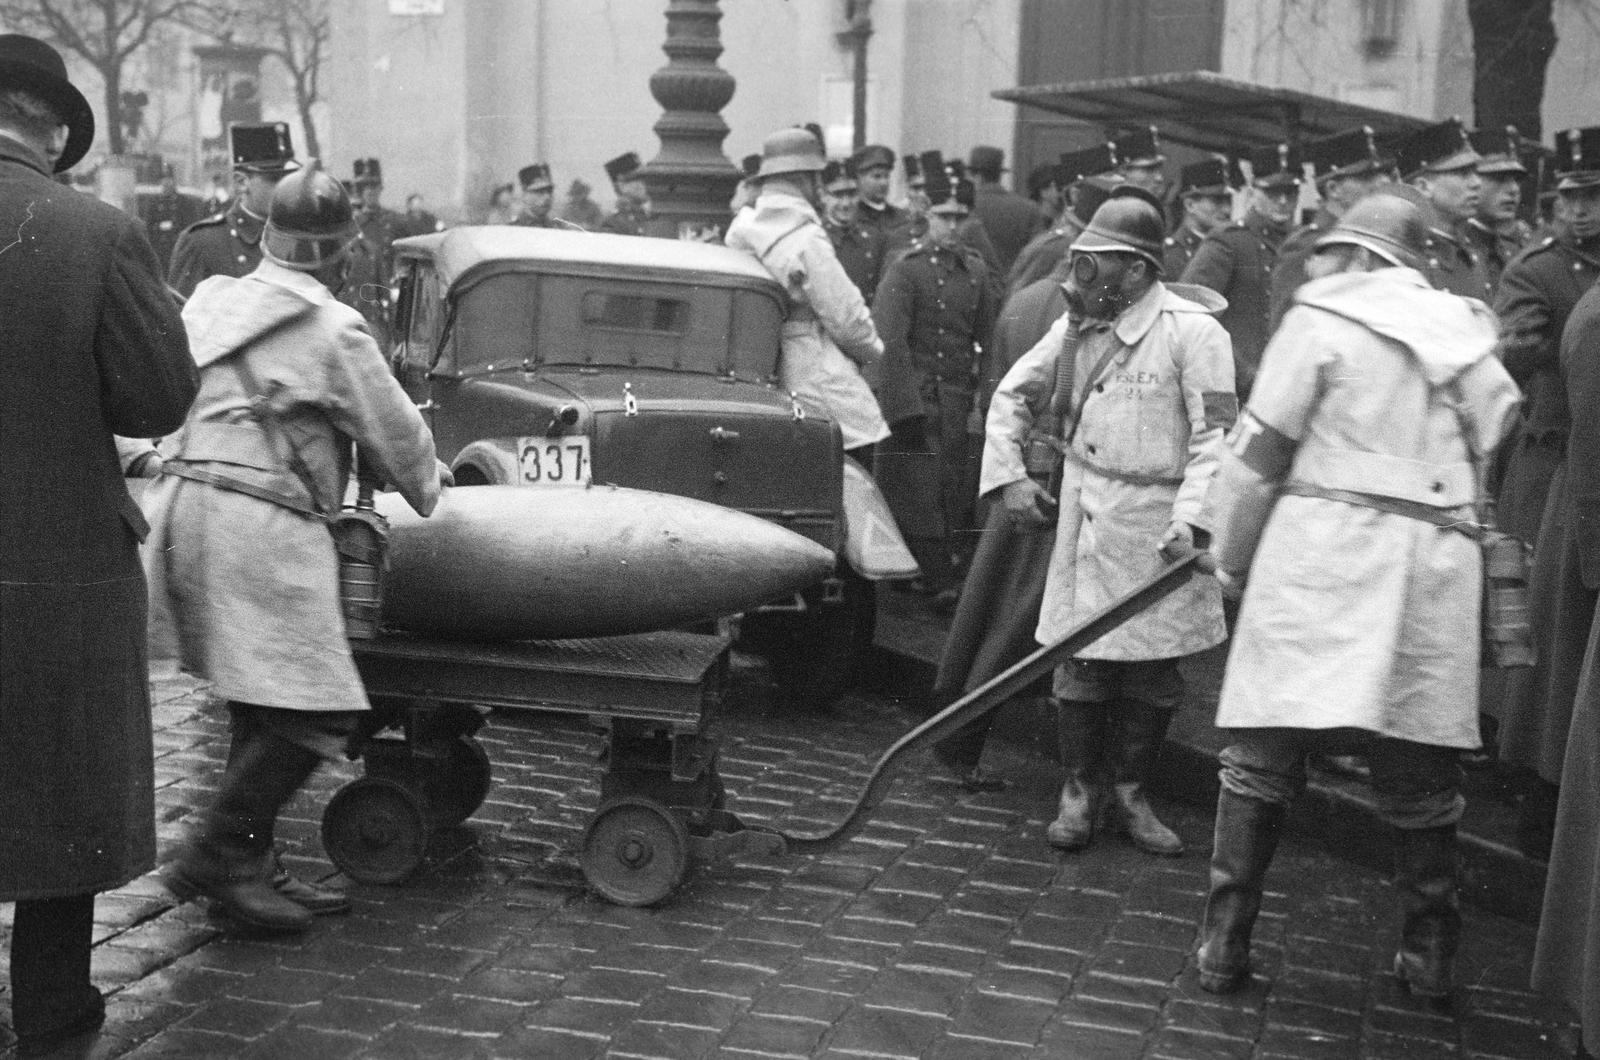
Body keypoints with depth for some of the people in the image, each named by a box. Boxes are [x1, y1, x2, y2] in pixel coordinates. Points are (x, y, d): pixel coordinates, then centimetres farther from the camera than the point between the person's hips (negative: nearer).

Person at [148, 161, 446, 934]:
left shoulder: (211, 304, 18)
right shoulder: (332, 328, -3)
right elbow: (395, 434, 3)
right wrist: (427, 488, 25)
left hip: (180, 502, 9)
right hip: (257, 521, -8)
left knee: (264, 707, 14)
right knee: (312, 710, -6)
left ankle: (250, 868, 14)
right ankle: (214, 855, -7)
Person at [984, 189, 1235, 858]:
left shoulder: (1191, 330, -10)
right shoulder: (1076, 326, 7)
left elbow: (1215, 436, -12)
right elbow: (1012, 395, 20)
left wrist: (1191, 520, -20)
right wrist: (1008, 475, 10)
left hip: (1159, 520, -3)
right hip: (1084, 514, 3)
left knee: (1153, 666, 4)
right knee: (1081, 657, 3)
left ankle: (1129, 792, 20)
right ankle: (1079, 791, 16)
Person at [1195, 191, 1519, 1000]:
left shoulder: (1322, 320, 2)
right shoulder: (1468, 338, 15)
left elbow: (1258, 454, -1)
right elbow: (1499, 463, 13)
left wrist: (1232, 557, 10)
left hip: (1322, 551, -4)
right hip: (1435, 566, 4)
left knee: (1262, 760, 2)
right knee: (1420, 774, 11)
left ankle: (1225, 946, 4)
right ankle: (1430, 956, 18)